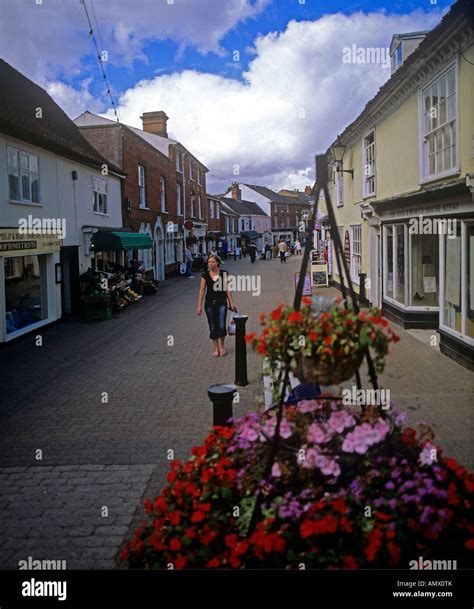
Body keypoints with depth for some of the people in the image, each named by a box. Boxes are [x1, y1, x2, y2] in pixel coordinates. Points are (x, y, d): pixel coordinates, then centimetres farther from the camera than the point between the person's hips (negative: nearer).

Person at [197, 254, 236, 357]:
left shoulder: (224, 274, 0)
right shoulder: (205, 275, 0)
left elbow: (227, 289, 2)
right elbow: (201, 290, -1)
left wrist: (231, 303, -1)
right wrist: (199, 306, -5)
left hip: (221, 303, -1)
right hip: (209, 303, 1)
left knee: (221, 326, -9)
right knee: (213, 327, 6)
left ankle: (221, 347, 13)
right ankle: (216, 348, 20)